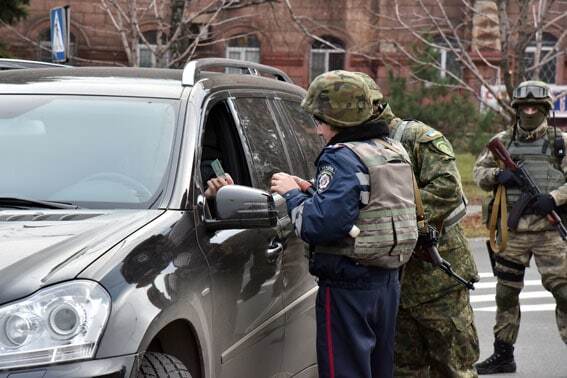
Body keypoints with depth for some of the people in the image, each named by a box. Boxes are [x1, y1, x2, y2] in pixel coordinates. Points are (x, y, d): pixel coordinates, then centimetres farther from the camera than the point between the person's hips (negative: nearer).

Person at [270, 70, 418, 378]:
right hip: (387, 282, 9)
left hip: (348, 287, -9)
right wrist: (308, 190, 10)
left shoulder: (343, 159, -17)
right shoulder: (394, 151, 12)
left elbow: (321, 224, -25)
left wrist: (292, 193, -8)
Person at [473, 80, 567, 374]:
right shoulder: (503, 142, 9)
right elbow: (478, 171, 13)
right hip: (511, 229, 3)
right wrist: (497, 175, -8)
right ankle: (503, 355, 22)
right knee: (505, 293, 10)